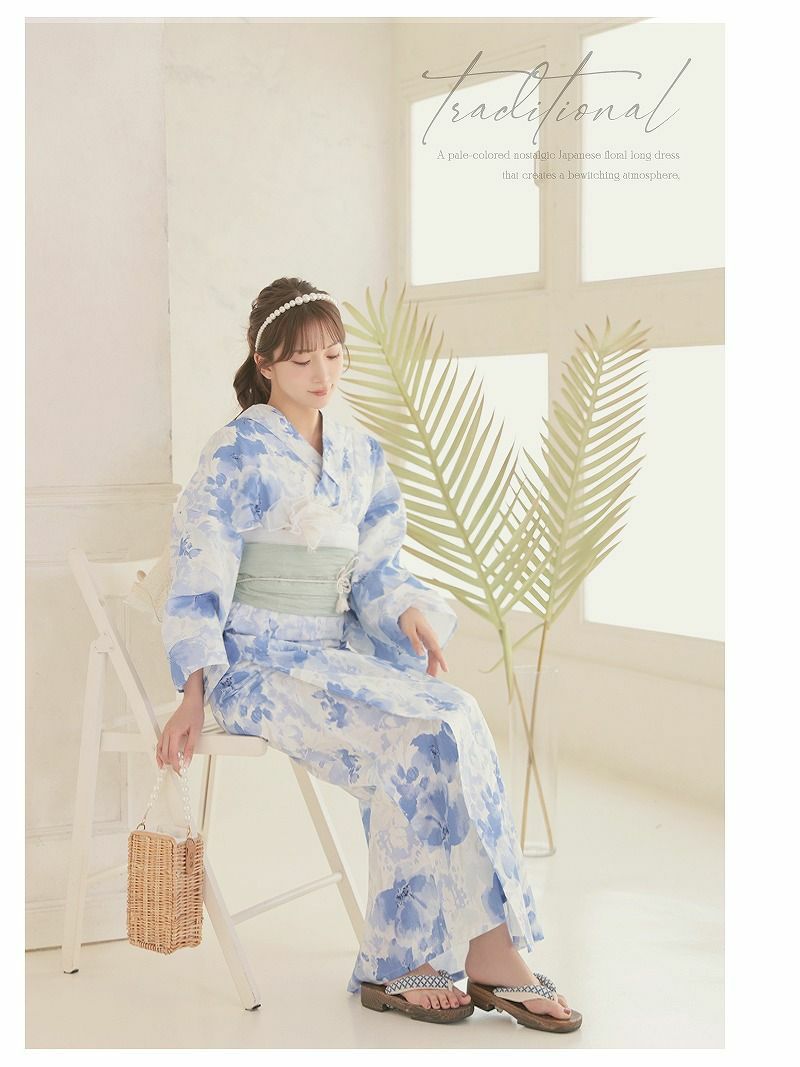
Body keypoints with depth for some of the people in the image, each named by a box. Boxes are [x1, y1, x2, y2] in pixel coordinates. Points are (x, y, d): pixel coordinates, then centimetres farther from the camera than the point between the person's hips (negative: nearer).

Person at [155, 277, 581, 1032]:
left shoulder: (362, 455, 14)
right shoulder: (239, 452, -4)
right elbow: (199, 575, -7)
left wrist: (410, 610, -6)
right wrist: (195, 694, -15)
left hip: (337, 655, 6)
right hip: (259, 664, -6)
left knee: (456, 720, -24)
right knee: (426, 738, -26)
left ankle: (396, 965, -21)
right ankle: (487, 953, -15)